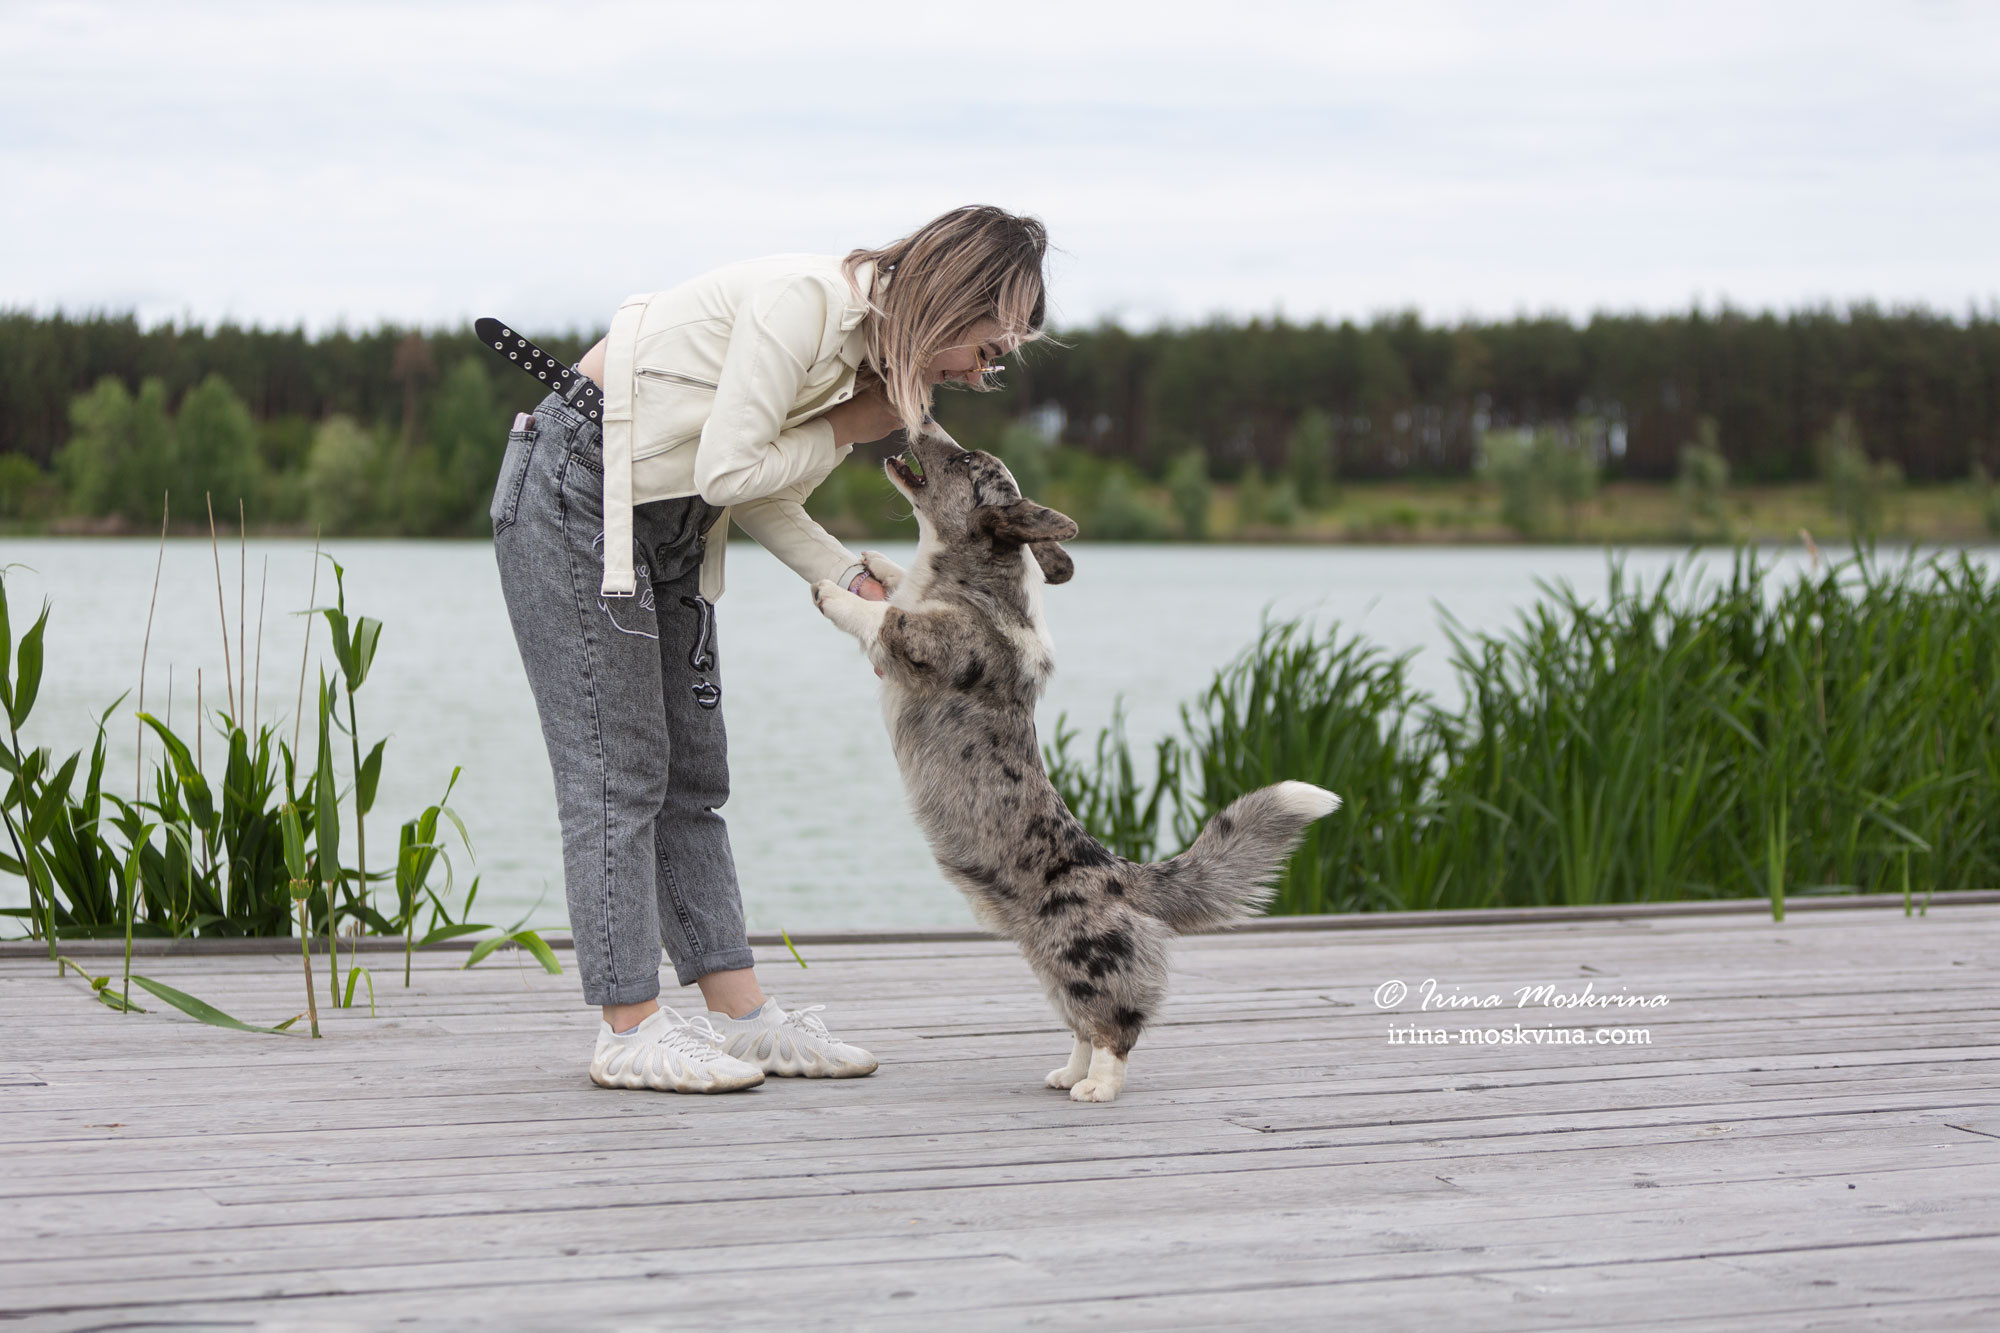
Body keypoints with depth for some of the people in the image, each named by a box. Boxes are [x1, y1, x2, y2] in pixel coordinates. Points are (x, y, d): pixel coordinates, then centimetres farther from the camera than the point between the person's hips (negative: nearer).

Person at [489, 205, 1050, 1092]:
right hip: (572, 495, -9)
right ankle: (631, 1031, -4)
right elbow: (728, 470, -23)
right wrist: (848, 430, -11)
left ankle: (740, 1014, 10)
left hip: (664, 522, 10)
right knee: (617, 770, -8)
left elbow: (763, 497, 8)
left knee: (692, 773, 8)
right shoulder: (802, 300, -23)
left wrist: (860, 587, -3)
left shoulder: (867, 347, 6)